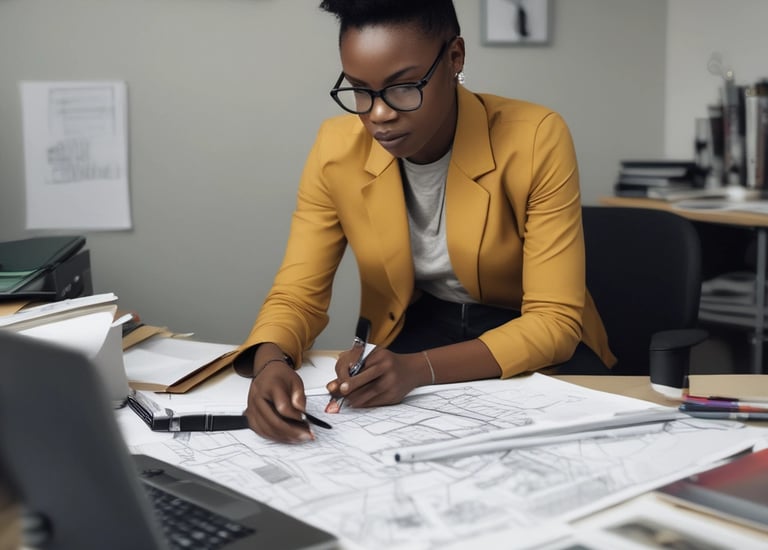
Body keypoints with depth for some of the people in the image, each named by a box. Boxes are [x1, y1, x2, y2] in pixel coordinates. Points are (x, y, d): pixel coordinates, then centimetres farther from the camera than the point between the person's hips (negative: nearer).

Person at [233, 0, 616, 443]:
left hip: (531, 341, 0)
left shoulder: (534, 139, -23)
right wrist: (270, 361, -35)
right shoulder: (338, 149, -13)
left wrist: (419, 370, -39)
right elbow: (297, 295, -10)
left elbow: (554, 320, -23)